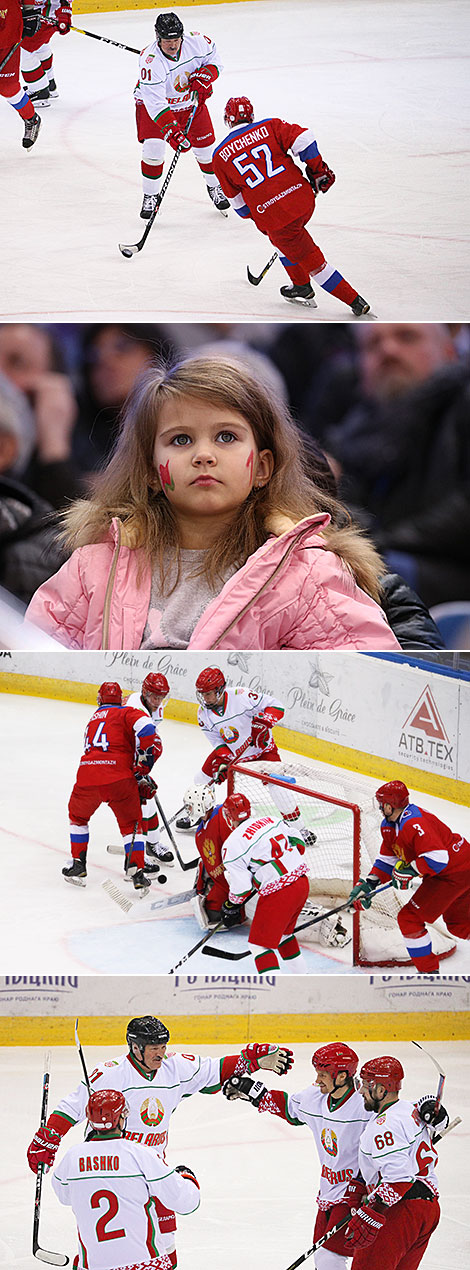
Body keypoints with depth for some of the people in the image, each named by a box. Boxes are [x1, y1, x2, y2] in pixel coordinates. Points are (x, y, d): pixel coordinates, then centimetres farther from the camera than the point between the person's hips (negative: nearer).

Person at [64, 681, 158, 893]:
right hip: (117, 779, -4)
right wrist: (143, 761, 0)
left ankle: (78, 865, 29)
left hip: (87, 776, 4)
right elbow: (146, 728, -11)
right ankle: (137, 872, 3)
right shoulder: (126, 713, 12)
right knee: (131, 824, 14)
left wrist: (141, 781, 25)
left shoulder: (94, 719, 31)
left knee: (78, 816, 31)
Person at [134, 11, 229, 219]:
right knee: (153, 147, -17)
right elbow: (154, 103, -37)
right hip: (153, 102, -3)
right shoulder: (150, 60, -34)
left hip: (191, 100, 3)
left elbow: (214, 60, -1)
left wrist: (204, 78, -21)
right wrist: (172, 131, -45)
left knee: (205, 146, 5)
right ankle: (150, 196, 1)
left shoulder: (196, 41, -23)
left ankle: (214, 187, 31)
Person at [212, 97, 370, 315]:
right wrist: (318, 170, 7)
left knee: (311, 261, 9)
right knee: (279, 238, 34)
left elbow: (237, 201, 11)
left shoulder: (220, 156, 5)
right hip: (304, 199, 4)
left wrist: (251, 217, 28)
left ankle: (355, 301, 8)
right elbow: (303, 139, -6)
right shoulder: (269, 126, 5)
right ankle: (302, 288, 41)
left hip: (271, 215, -4)